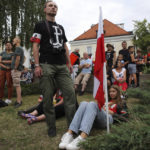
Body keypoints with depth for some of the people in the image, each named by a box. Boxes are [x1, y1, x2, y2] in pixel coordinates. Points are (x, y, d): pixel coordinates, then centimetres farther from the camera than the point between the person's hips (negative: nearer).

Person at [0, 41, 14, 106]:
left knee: (9, 84, -3)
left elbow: (12, 61, -13)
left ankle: (9, 99, 5)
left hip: (10, 70, -3)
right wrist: (5, 67, -15)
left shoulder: (13, 54, 3)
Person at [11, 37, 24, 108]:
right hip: (18, 69, 10)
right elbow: (22, 58, 27)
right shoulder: (20, 48, 21)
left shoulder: (18, 48, -10)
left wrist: (15, 68, -17)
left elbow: (18, 59, -22)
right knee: (17, 85, 13)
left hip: (16, 69, -10)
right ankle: (19, 99, 20)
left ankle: (18, 101, -7)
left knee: (17, 85, -9)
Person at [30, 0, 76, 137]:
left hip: (62, 65, 5)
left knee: (70, 92, -4)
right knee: (48, 97, -2)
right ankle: (51, 127, 12)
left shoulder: (61, 27, 25)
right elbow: (35, 46, 0)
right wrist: (37, 65, -10)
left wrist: (69, 63, 12)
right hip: (46, 65, -4)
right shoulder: (40, 25, 10)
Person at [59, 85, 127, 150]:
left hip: (107, 119, -4)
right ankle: (69, 134, -45)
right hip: (96, 120, 4)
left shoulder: (119, 104, 29)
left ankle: (81, 138, -56)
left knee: (92, 104, -33)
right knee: (84, 103, -27)